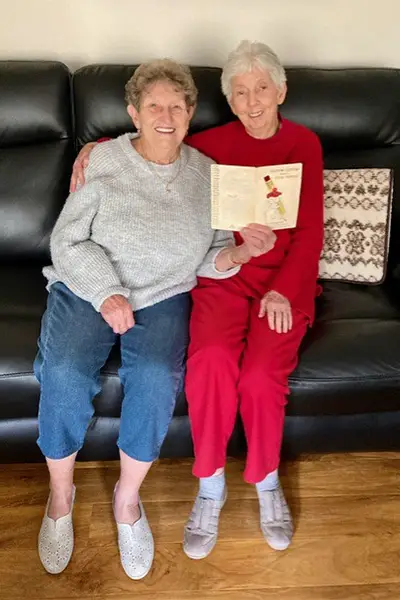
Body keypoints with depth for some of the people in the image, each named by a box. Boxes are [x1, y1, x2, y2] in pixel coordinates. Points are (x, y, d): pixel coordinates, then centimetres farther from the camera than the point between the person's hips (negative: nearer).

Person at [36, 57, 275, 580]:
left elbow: (211, 260, 6)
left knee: (156, 379, -28)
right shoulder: (103, 160, -2)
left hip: (163, 296, 1)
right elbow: (68, 240, -3)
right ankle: (60, 496, 3)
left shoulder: (206, 174, 4)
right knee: (63, 375, -26)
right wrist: (107, 293, -16)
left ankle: (128, 499, 0)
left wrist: (240, 252, -16)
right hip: (87, 287, 0)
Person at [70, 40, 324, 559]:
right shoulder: (217, 142, 9)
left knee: (262, 375, -26)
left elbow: (310, 232, 1)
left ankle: (267, 482, 3)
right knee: (211, 360, -29)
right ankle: (210, 488, -7)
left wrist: (282, 289, -12)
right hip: (223, 273, 1)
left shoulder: (304, 143, 7)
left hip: (285, 278, 0)